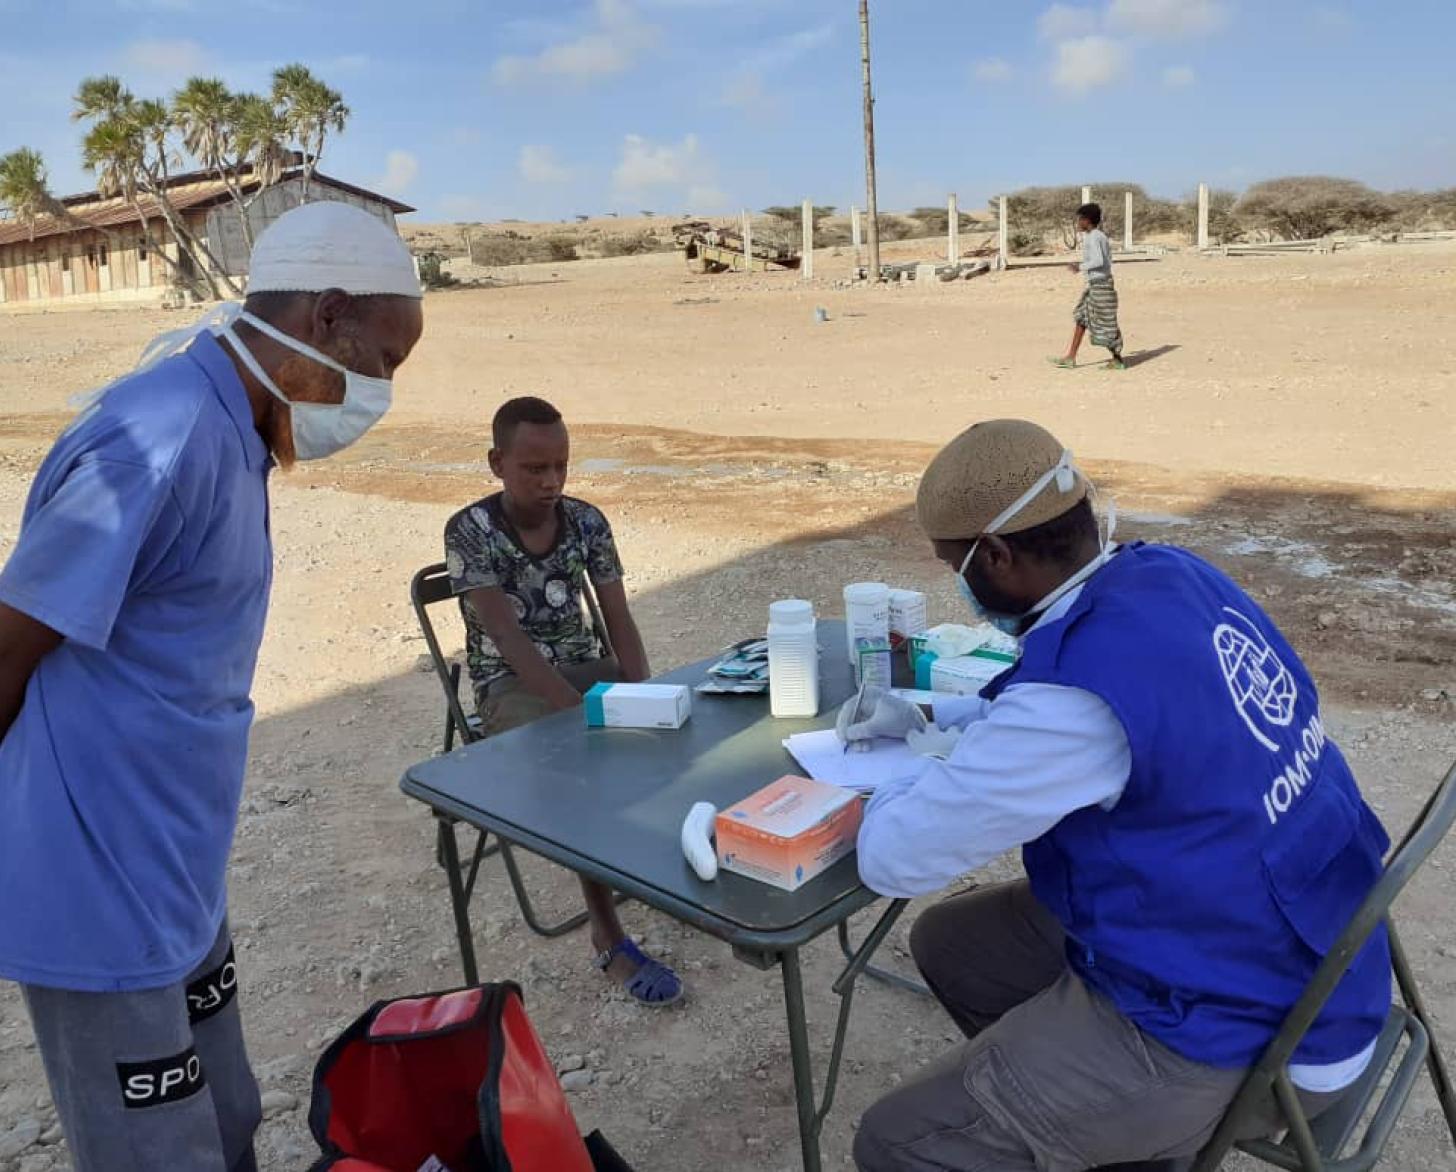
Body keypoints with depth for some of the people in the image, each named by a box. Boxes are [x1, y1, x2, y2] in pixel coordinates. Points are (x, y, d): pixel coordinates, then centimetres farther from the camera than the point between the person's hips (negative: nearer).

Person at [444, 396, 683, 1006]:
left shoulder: (587, 521, -1)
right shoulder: (470, 531, -14)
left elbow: (619, 619, -2)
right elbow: (508, 638, -22)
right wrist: (584, 715, -31)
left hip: (585, 666, 5)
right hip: (511, 684, -4)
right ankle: (609, 939, -19)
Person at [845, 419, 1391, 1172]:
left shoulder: (1080, 691, -32)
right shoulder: (1169, 577, -5)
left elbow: (890, 860, -22)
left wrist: (914, 781, -2)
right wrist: (931, 716, 11)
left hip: (1244, 1026, -9)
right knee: (949, 944, 18)